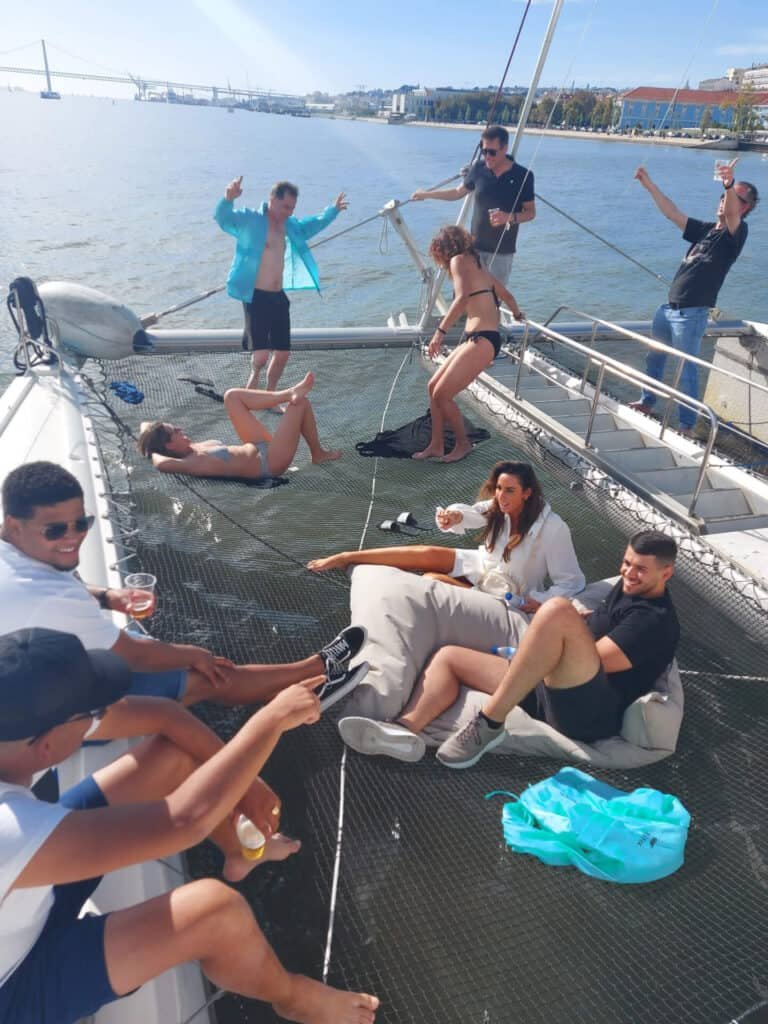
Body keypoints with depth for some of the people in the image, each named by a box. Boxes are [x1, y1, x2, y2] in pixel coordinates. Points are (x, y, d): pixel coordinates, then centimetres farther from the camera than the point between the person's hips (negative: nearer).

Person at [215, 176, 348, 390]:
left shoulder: (290, 225, 15)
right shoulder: (250, 220, -7)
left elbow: (310, 226, 35)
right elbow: (223, 218, -23)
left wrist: (332, 210, 37)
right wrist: (228, 199, -43)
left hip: (279, 298, 7)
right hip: (256, 298, -7)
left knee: (282, 354, 10)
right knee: (261, 355, -15)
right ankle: (254, 374, 20)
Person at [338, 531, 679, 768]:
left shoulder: (656, 619, -7)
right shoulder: (628, 588, 20)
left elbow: (596, 660, -15)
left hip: (588, 711, -9)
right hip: (550, 692, 10)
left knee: (558, 609, -35)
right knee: (448, 656, 5)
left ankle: (489, 723, -28)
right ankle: (407, 729, -24)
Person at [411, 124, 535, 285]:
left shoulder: (523, 175, -10)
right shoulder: (478, 169, -2)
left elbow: (530, 212, -3)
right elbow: (459, 192, 15)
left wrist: (510, 217, -23)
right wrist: (427, 194, 18)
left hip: (503, 251, -2)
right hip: (475, 246, 2)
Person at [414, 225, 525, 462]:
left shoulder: (459, 260, -3)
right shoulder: (477, 264, 23)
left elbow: (462, 297, -22)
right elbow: (506, 295, 34)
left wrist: (440, 331, -25)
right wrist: (517, 314, 53)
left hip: (481, 341, -9)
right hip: (474, 339, 9)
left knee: (442, 394, -6)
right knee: (433, 387, 11)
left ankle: (463, 444, 12)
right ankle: (436, 445, 18)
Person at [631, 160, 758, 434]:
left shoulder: (736, 232, -5)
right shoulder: (706, 229, 16)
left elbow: (730, 214, -27)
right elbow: (673, 214, 15)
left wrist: (729, 184, -46)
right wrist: (649, 184, 10)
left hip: (691, 314, -8)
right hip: (668, 308, 8)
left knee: (687, 371, -5)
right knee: (653, 358, 21)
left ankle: (687, 425, 5)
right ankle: (647, 402, 40)